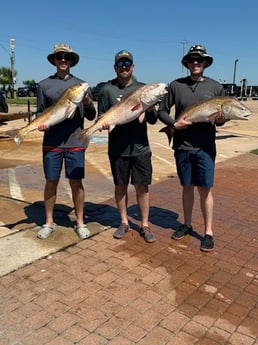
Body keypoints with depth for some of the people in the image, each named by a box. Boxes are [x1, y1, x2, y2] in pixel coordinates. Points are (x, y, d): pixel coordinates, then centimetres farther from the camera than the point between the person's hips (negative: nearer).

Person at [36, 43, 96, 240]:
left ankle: (80, 223, 18)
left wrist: (87, 103, -14)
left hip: (75, 142, 0)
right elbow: (40, 112, 11)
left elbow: (91, 116, 6)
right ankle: (49, 222, 21)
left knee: (76, 182, 4)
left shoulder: (81, 84, 7)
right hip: (51, 142, 0)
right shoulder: (44, 85, 7)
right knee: (51, 182, 6)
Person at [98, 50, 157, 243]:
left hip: (141, 147, 0)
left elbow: (153, 121, 6)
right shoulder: (107, 90, 4)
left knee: (142, 186, 3)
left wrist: (150, 109, -16)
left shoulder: (142, 89, 6)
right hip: (117, 148, 0)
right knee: (120, 186, 11)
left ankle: (145, 225, 17)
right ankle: (124, 222, 27)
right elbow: (101, 116, 7)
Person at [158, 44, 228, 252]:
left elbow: (222, 116, 9)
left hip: (205, 147, -1)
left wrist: (221, 120, -14)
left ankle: (208, 232, 13)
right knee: (187, 187, 12)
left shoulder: (215, 87, 3)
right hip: (182, 146, 1)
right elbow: (162, 111, 6)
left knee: (205, 189, 0)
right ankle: (187, 225, 29)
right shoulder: (176, 85, 3)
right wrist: (174, 124, -11)